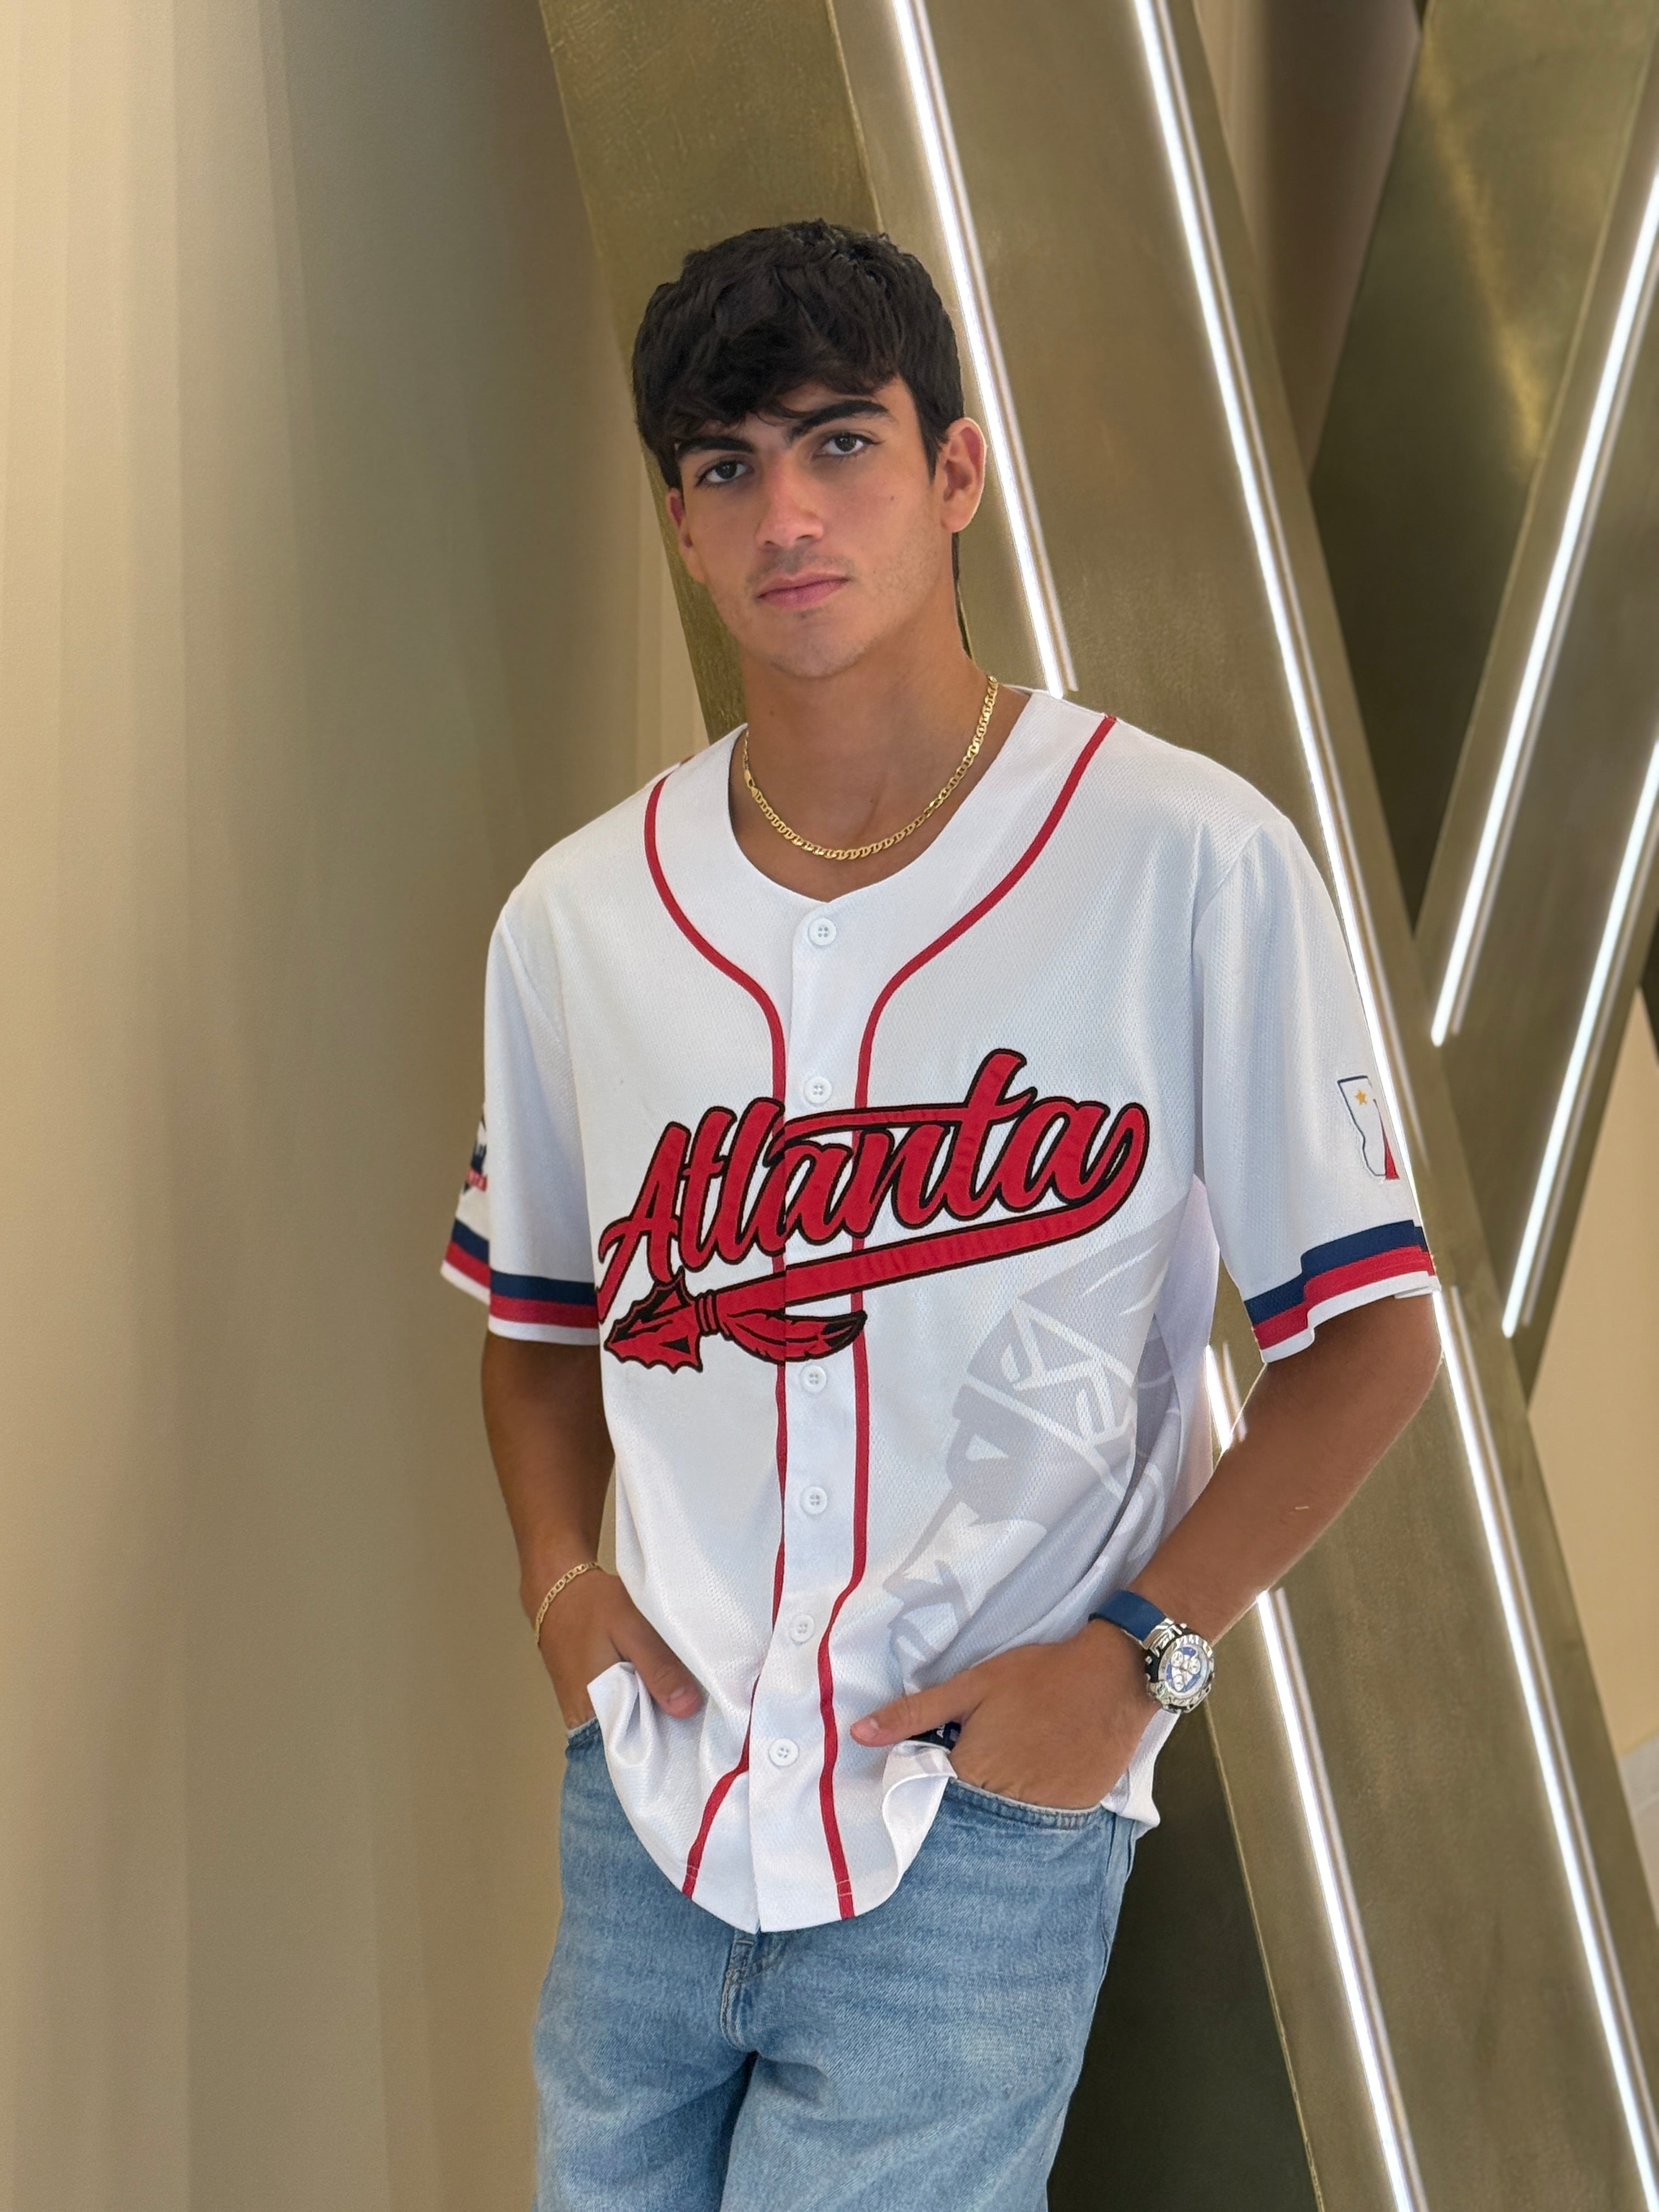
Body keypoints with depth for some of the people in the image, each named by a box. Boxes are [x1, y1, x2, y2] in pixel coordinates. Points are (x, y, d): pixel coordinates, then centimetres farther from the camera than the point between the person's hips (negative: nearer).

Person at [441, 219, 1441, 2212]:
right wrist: (562, 1577, 0)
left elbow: (1365, 1324, -5)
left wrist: (1142, 1650, -12)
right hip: (647, 1797, 4)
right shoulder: (573, 917, 3)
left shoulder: (1193, 866, -10)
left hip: (983, 1817, -4)